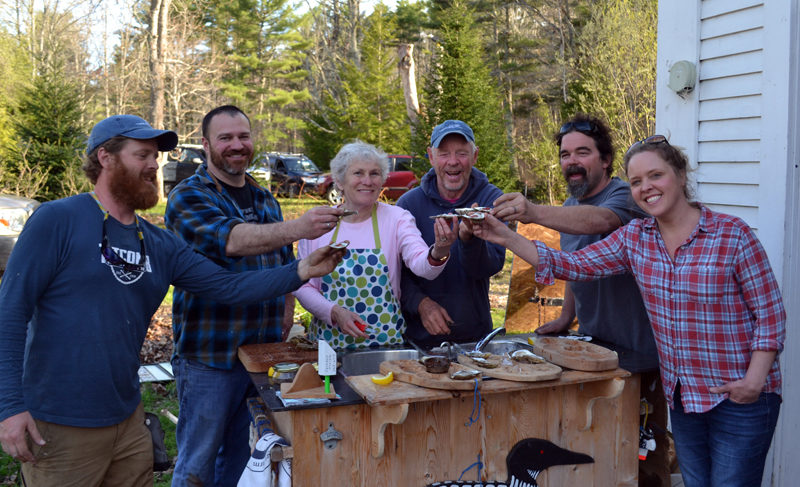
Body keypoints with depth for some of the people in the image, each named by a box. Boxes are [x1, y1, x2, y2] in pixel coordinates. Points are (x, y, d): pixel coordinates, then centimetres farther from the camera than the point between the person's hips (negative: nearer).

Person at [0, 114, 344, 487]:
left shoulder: (159, 245, 6)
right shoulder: (58, 220, -11)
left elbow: (229, 286, 1)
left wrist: (302, 271, -11)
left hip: (126, 419, 6)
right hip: (59, 425, -6)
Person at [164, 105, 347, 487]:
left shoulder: (265, 199, 13)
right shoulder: (188, 197, -8)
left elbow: (284, 266, 22)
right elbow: (230, 240, -27)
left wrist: (285, 319, 10)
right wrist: (296, 228, -41)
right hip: (209, 355, -6)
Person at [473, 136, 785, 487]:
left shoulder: (733, 235, -12)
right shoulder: (634, 238, 2)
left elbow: (770, 312, -8)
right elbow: (575, 265, -2)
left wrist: (755, 379, -18)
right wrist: (509, 239, -12)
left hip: (739, 398, -5)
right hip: (681, 398, 5)